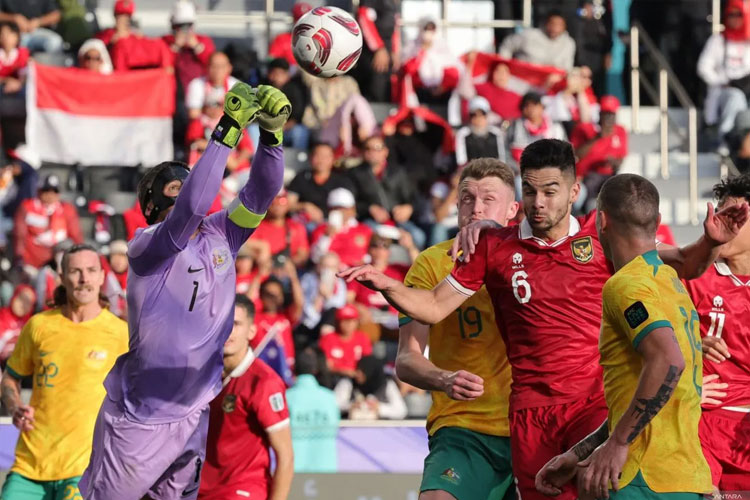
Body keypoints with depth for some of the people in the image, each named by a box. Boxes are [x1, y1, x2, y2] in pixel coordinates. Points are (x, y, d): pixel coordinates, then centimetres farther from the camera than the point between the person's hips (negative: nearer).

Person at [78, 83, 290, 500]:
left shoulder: (220, 236, 5)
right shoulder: (145, 246, -14)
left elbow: (261, 192, -5)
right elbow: (191, 208, -31)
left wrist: (271, 133, -22)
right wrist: (229, 130, -32)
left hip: (195, 417, 6)